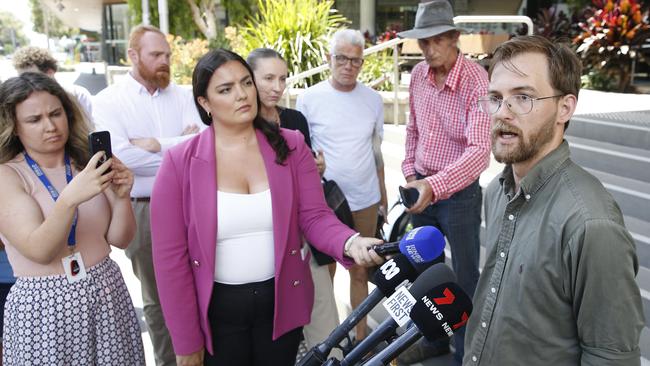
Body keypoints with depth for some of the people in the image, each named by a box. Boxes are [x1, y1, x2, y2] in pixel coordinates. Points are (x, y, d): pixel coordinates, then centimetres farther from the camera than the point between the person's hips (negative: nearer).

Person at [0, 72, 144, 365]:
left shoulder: (88, 163, 0)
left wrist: (121, 197, -18)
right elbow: (40, 251, -20)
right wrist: (70, 198, -35)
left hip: (106, 296, 3)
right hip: (42, 307, -3)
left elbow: (120, 239, 0)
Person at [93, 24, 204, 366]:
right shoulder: (108, 100, -4)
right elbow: (120, 156, -19)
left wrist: (155, 144, -15)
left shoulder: (183, 96, 5)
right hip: (143, 211, -2)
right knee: (156, 296, 13)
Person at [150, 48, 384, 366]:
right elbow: (171, 255, -9)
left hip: (281, 302, 2)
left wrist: (350, 242, -29)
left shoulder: (290, 146, -3)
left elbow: (314, 216, -6)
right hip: (217, 310, -2)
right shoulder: (180, 162, -11)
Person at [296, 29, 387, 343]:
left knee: (360, 272, 13)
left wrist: (382, 191, 15)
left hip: (365, 201, 3)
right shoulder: (309, 98, -5)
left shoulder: (373, 99, 4)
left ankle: (361, 335, 27)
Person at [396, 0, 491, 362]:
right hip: (422, 186, 6)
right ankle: (434, 337, 41)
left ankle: (466, 352, 27)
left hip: (459, 192, -6)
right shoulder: (418, 75, 0)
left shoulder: (476, 79, -21)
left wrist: (436, 186, -39)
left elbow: (479, 150, -29)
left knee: (465, 277, 8)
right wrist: (410, 173, 6)